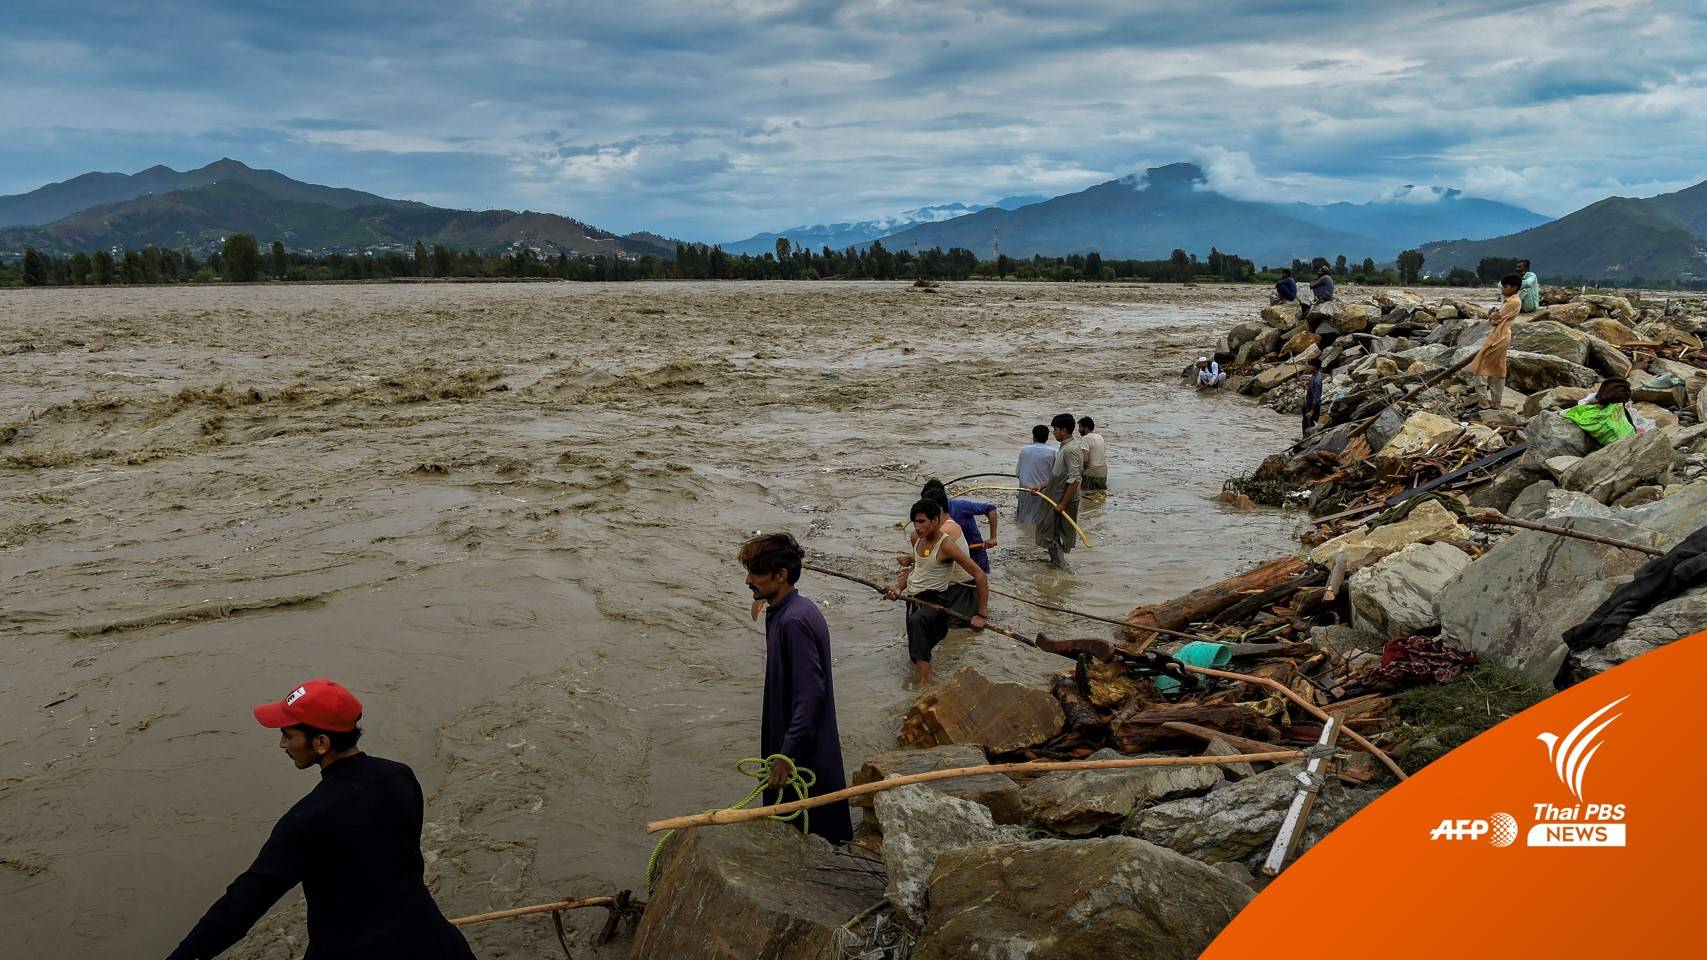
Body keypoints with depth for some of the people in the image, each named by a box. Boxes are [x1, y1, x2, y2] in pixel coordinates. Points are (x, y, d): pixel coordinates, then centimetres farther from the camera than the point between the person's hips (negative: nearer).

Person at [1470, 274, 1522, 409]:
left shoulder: (1514, 302, -15)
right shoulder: (1509, 301, 17)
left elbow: (1495, 320, -17)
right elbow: (1494, 318, 12)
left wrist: (1492, 316, 4)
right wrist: (1493, 316, -10)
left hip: (1499, 338, -10)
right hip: (1500, 337, 10)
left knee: (1480, 366, -8)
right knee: (1497, 371, 12)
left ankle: (1484, 402, -9)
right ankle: (1495, 402, 16)